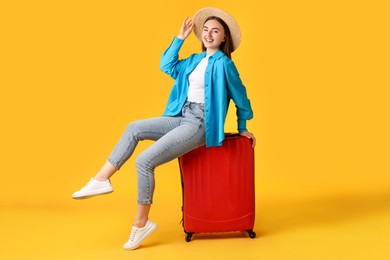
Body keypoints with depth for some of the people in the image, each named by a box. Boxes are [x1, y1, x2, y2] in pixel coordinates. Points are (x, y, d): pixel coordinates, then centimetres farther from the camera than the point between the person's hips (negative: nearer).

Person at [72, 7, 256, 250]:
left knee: (145, 161, -17)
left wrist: (242, 129, 9)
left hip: (199, 124, -9)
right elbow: (167, 66, 22)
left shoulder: (224, 63, -9)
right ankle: (101, 180, 1)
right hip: (182, 118, 9)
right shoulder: (195, 60, 14)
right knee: (134, 128, 0)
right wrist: (180, 37, 18)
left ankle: (141, 223, -4)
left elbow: (241, 98, -2)